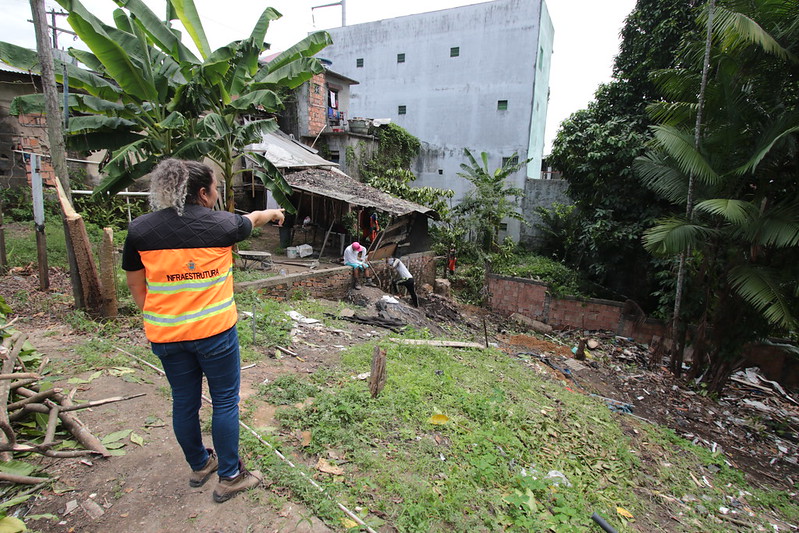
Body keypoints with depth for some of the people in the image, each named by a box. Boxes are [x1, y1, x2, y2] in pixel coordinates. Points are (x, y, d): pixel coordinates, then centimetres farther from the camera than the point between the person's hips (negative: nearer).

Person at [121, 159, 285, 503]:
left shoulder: (139, 229, -2)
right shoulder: (222, 224, -10)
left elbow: (135, 284, 6)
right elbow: (252, 219, 13)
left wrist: (154, 320, 19)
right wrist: (273, 213, 35)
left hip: (165, 335, 4)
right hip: (215, 332, -4)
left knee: (184, 402, 19)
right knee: (225, 401, 11)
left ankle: (199, 465, 41)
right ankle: (230, 477, 24)